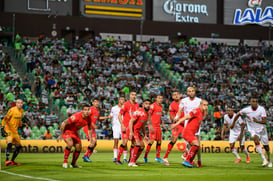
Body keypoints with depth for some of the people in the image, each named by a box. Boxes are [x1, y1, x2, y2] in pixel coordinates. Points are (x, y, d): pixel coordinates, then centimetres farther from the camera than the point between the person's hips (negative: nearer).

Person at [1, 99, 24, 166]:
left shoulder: (22, 111, 10)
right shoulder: (12, 110, -14)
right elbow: (5, 119, -13)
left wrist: (21, 125, 23)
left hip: (15, 130, 8)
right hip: (9, 129, -8)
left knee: (18, 146, 10)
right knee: (9, 144, -26)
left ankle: (12, 161, 23)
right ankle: (7, 160, -31)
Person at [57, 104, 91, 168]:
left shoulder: (88, 119, -10)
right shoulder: (76, 117, -31)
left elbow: (89, 129, 11)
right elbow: (63, 124, -25)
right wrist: (61, 135, -20)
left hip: (74, 132, 7)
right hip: (67, 130, -7)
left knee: (79, 148, 3)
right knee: (70, 143, -31)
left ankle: (73, 164, 22)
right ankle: (65, 162, -19)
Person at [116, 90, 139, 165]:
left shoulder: (137, 105, 8)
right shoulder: (126, 104, -10)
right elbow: (119, 115, -10)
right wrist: (122, 126, -16)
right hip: (126, 126, -6)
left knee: (134, 143, 3)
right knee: (124, 142, -12)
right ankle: (117, 159, -5)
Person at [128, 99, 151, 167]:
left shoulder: (147, 114, 12)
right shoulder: (139, 112, -16)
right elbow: (131, 121, -20)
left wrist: (145, 135, 22)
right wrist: (131, 132, -27)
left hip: (138, 131, 10)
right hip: (133, 130, -10)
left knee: (142, 146, 10)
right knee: (138, 144, -22)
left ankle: (133, 161, 15)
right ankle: (131, 162, -23)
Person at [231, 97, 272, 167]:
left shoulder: (261, 109, -15)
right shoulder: (246, 110, -14)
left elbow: (265, 121, -22)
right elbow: (238, 115, 6)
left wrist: (257, 121, -39)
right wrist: (233, 124, 15)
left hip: (262, 129, 1)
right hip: (253, 130, -1)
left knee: (266, 146, 10)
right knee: (256, 140, -31)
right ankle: (264, 160, -33)